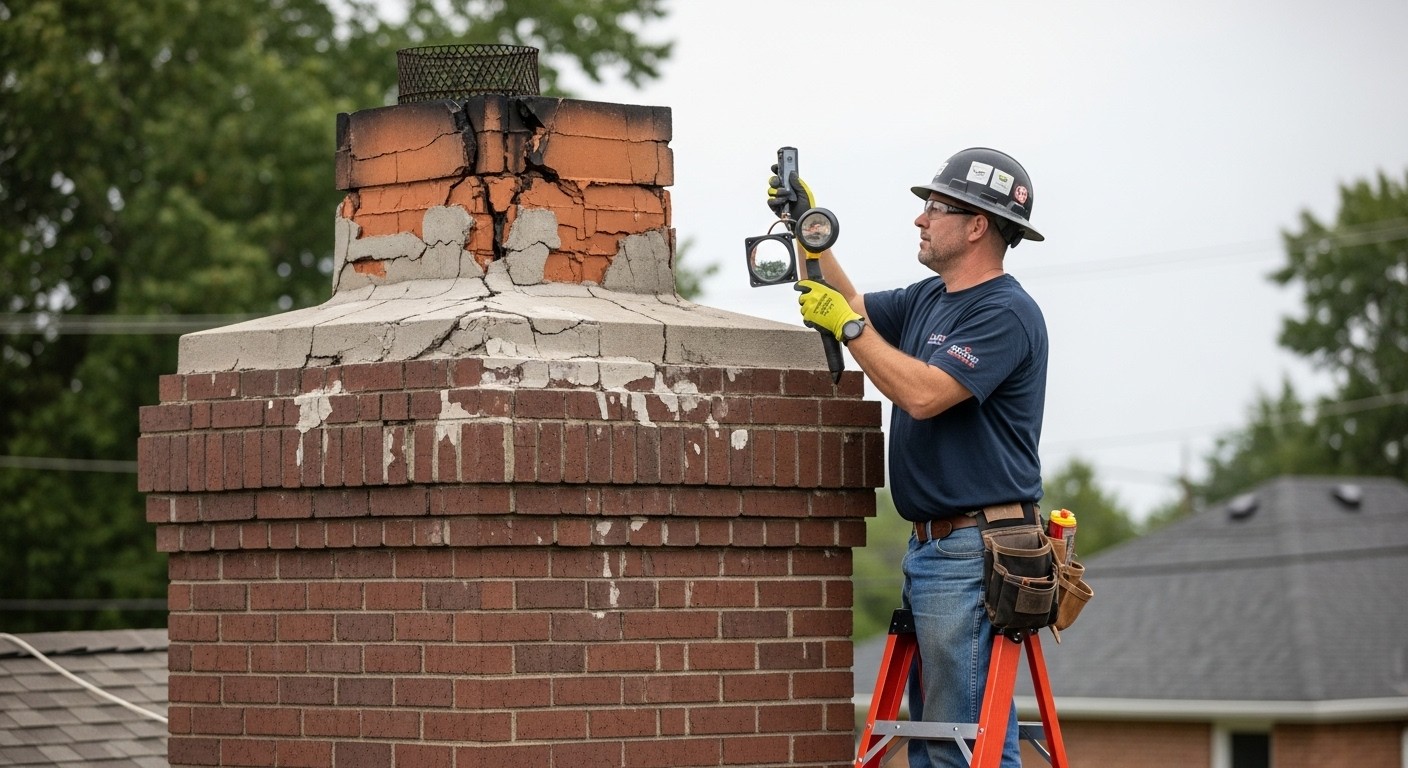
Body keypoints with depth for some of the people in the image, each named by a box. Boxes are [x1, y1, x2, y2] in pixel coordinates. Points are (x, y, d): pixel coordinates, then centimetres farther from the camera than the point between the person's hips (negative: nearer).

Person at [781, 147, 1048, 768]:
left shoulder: (1005, 314, -13)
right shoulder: (928, 299, 17)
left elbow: (923, 393, -23)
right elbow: (851, 309, 30)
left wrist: (847, 324, -15)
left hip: (973, 557, -10)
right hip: (930, 548, 10)